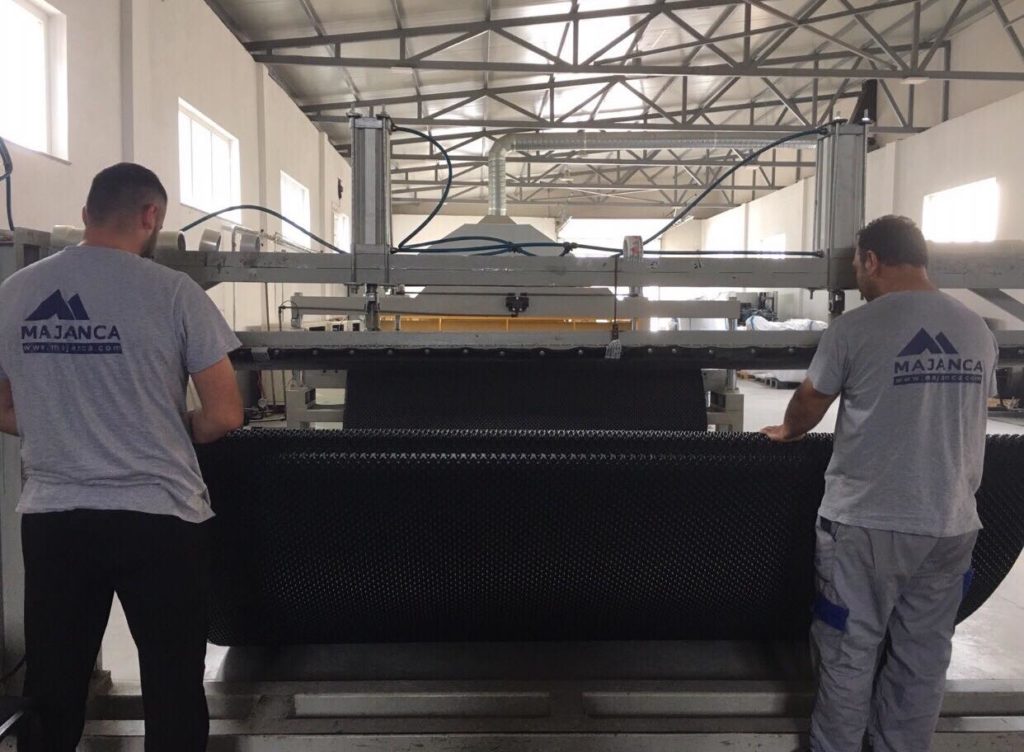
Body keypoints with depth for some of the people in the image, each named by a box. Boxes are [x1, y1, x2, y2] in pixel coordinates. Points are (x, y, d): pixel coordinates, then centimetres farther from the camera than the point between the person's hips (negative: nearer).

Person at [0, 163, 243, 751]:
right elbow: (224, 417, -10)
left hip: (52, 518, 5)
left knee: (50, 692, 18)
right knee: (173, 690, 11)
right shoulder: (171, 291, -11)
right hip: (159, 517, -4)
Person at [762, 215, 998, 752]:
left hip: (867, 524, -5)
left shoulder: (855, 328, -12)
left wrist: (786, 432, 24)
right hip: (952, 524, 5)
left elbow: (808, 405, 1)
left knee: (849, 654, 10)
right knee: (923, 658, 16)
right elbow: (963, 415, 16)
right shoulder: (979, 332, 3)